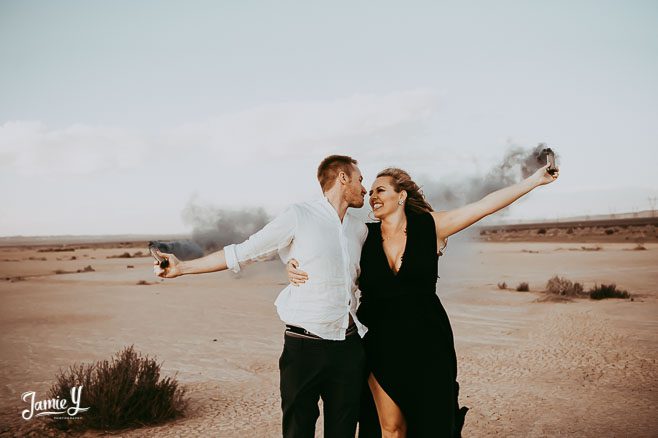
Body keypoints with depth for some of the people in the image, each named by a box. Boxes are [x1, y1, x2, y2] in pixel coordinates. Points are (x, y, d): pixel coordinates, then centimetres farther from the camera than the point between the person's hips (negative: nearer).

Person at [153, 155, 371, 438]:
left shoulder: (360, 229, 13)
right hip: (305, 347, -5)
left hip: (348, 347, 5)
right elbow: (242, 253, -3)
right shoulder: (299, 217, -5)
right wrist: (182, 268, -6)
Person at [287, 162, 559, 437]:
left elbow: (487, 205, -2)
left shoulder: (431, 226, -1)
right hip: (380, 344, 1)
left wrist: (535, 179, -3)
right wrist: (297, 268, -17)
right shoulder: (364, 236, 1)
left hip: (426, 343, 0)